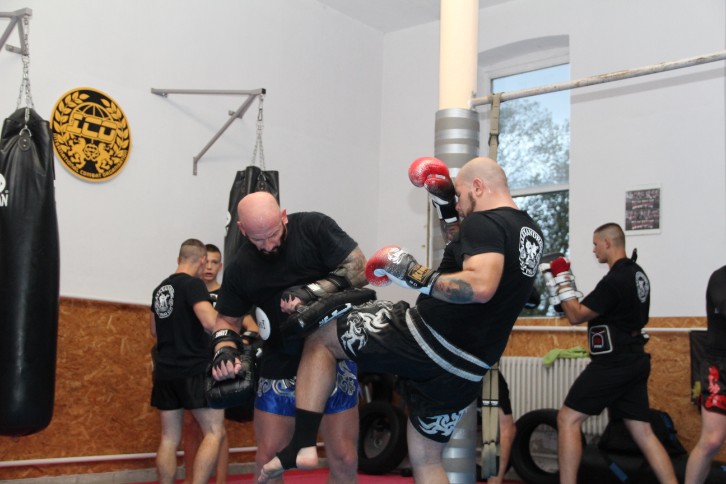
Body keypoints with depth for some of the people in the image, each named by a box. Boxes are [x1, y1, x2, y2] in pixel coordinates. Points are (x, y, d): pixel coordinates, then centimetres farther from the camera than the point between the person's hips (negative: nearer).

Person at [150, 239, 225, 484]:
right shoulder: (193, 284, -11)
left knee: (169, 439, 10)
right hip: (194, 370, -8)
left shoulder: (160, 289, 14)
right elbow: (211, 323, -25)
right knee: (214, 433, -2)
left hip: (165, 371, 8)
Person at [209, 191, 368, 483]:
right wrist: (224, 350, -13)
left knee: (344, 459, 0)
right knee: (267, 458, 6)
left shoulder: (314, 228, -11)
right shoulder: (239, 268, -1)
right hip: (280, 369, 3)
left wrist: (311, 292, -24)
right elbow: (228, 319, 8)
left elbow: (360, 269, -13)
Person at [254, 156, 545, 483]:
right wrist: (446, 208, 22)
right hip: (466, 369, 9)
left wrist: (416, 276, -22)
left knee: (321, 339, 9)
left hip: (427, 339, -8)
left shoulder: (485, 222, -14)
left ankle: (302, 445, 1)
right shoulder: (529, 232, 15)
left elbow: (480, 286, -31)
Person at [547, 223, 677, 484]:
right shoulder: (638, 274, 13)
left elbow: (576, 316, -14)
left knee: (568, 419, -3)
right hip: (634, 362, 10)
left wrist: (562, 282, -5)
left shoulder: (614, 280, -18)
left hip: (613, 364, -9)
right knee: (643, 432, 11)